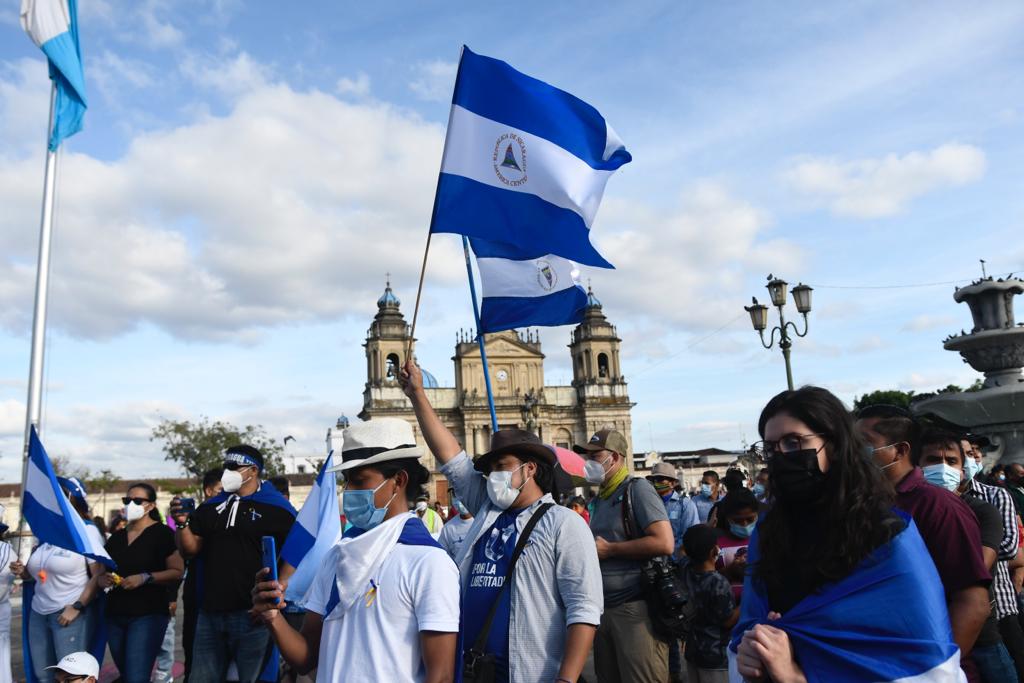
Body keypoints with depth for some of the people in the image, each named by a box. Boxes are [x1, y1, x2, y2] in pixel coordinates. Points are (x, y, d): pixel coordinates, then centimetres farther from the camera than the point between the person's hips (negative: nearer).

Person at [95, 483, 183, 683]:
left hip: (148, 615, -7)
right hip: (115, 616, 7)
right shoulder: (116, 537, 14)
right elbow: (100, 574, 20)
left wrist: (145, 578, -22)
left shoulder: (162, 533, -6)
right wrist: (103, 579, -2)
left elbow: (178, 572, -12)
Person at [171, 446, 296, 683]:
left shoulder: (277, 508, -6)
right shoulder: (211, 507, 13)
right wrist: (182, 524, -6)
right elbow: (190, 551, 12)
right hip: (210, 613, 6)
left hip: (253, 614, -6)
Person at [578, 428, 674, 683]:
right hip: (603, 608, 8)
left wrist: (608, 549, -15)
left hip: (636, 608, -8)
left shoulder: (637, 489, -10)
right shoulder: (599, 498, 14)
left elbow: (665, 543, -21)